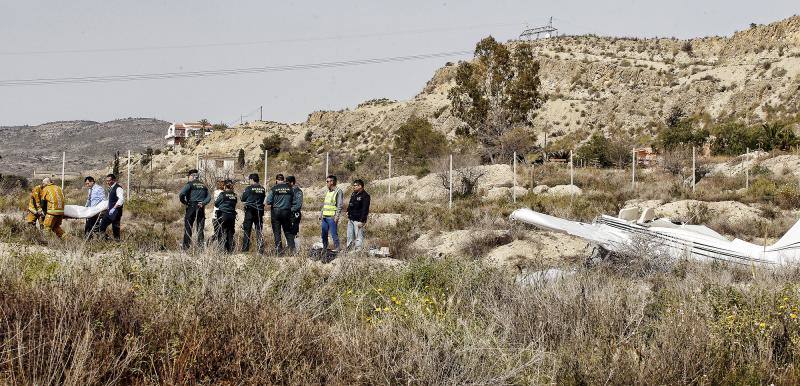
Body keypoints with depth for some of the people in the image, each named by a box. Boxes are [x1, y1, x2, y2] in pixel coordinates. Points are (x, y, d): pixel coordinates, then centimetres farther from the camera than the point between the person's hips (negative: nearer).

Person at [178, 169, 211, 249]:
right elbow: (209, 197, 9)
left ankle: (186, 247, -3)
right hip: (201, 208, 5)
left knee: (187, 228, 1)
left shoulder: (190, 184, -3)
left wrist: (184, 202, 0)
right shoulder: (203, 185, 15)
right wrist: (203, 203, -3)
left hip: (192, 207, -5)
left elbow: (181, 194, -15)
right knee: (200, 229, 7)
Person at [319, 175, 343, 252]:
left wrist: (337, 216, -17)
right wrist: (321, 214, 19)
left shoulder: (338, 191, -6)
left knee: (334, 234, -6)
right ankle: (324, 248, 19)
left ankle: (336, 249, -2)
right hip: (324, 217, 8)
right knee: (324, 234, 11)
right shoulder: (327, 192, 19)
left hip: (332, 217, -8)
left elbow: (340, 205, -11)